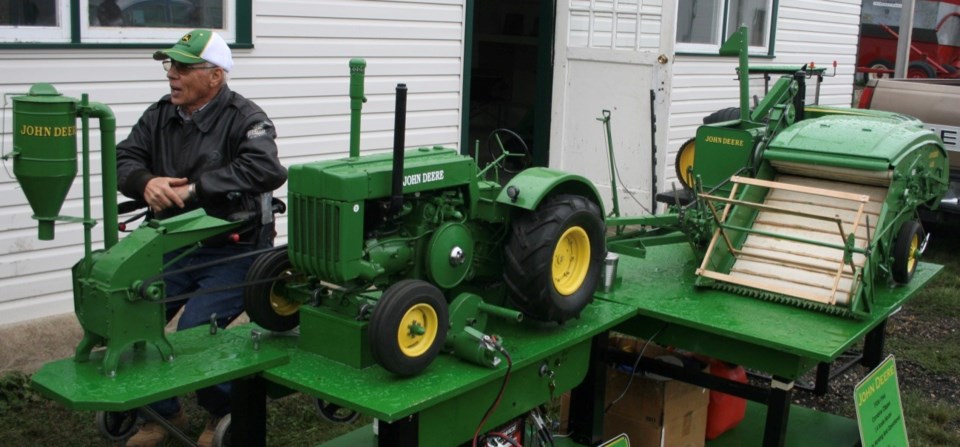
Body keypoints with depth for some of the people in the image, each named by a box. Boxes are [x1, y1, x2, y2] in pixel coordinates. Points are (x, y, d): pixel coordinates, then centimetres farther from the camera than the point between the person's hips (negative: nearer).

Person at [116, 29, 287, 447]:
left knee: (196, 329, -21)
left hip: (232, 251, -6)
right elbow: (124, 159, 3)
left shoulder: (244, 119, -13)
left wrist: (194, 188, -30)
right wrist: (146, 182, -21)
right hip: (173, 246, 6)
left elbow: (267, 170, -30)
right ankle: (163, 412, 20)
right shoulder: (160, 115, 7)